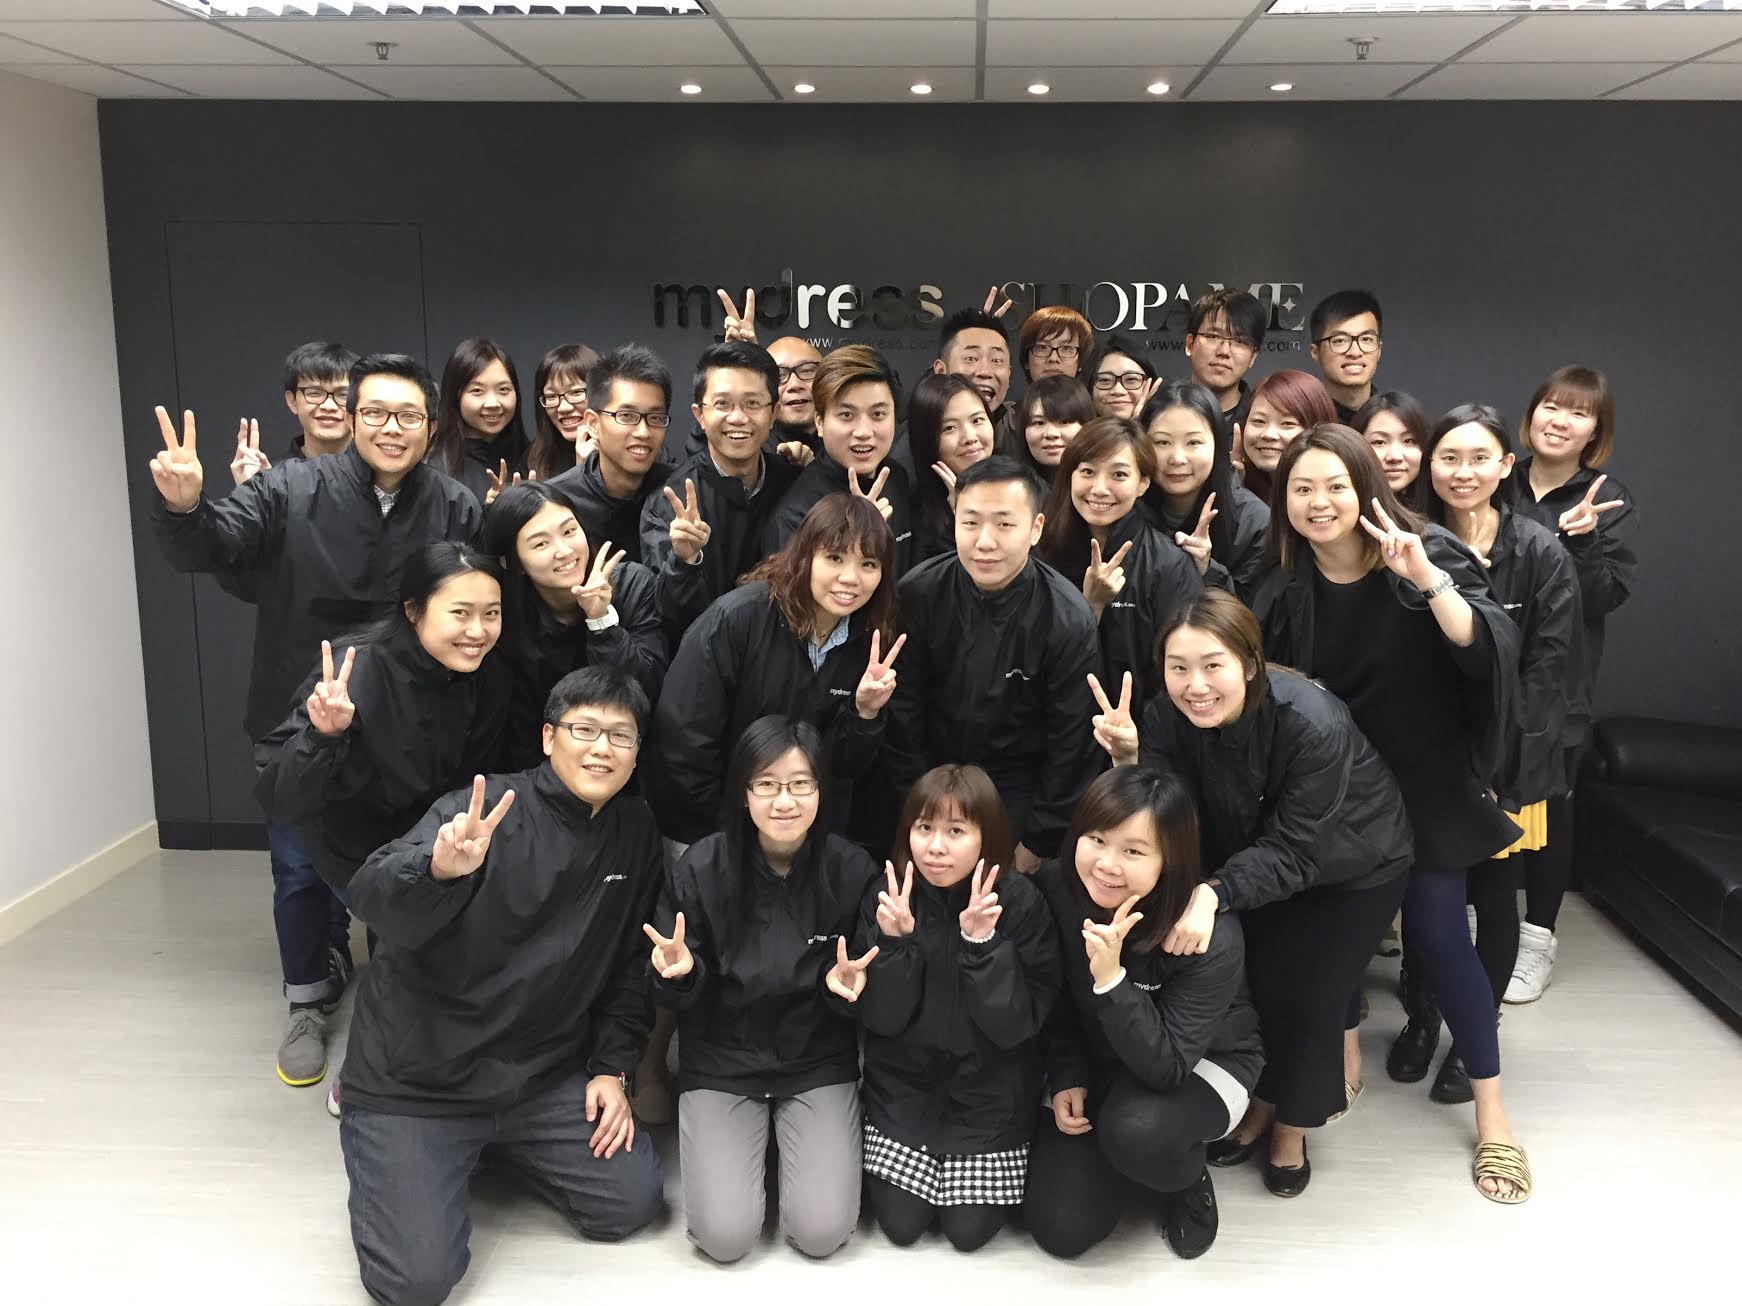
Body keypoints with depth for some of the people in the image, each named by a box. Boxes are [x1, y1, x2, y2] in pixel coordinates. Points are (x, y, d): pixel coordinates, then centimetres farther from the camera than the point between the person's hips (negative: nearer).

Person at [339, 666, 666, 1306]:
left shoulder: (635, 833, 1)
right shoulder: (486, 811, -18)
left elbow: (630, 960, 12)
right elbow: (372, 896, -33)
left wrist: (611, 1067, 3)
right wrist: (439, 869, -55)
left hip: (542, 1077, 5)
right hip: (416, 1082, -5)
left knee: (634, 1200, -1)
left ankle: (498, 1145, 22)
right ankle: (395, 1160, 18)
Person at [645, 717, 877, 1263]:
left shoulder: (851, 869, -13)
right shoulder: (701, 867, -14)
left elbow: (860, 982, 0)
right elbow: (674, 995, -4)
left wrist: (848, 983, -23)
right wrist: (680, 972, -27)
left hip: (819, 1063, 0)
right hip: (722, 1063, 0)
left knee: (821, 1232, -11)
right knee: (725, 1236, -11)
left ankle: (790, 1138, 20)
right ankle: (751, 1142, 20)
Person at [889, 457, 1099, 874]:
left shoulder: (1070, 621, -20)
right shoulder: (918, 592, -17)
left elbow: (1070, 741, -11)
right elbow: (903, 708, -6)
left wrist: (1040, 840, -7)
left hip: (1018, 792, -1)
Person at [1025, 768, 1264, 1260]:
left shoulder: (1212, 938, -32)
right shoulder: (1055, 888, -19)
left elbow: (1167, 1067, -32)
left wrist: (1111, 978, -43)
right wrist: (1066, 1078, -9)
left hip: (1202, 1061, -4)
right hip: (1097, 1063, 4)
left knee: (1138, 1131, -38)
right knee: (1059, 1229, -9)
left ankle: (1187, 1178, 0)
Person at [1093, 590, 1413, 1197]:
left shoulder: (1313, 724, -36)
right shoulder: (1167, 717, -22)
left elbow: (1292, 854, -34)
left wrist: (1214, 893, -48)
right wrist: (1129, 762, -39)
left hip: (1355, 865, -4)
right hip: (1253, 854, 4)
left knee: (1301, 992, -9)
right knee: (1247, 975, -4)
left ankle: (1292, 1127, 17)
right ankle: (1259, 1105, 23)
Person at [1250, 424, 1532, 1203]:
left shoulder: (1430, 555, -15)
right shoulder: (1286, 587, -5)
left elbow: (1491, 653, -29)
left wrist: (1426, 581, -40)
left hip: (1425, 784, -4)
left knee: (1436, 933, -6)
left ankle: (1492, 1116, 6)